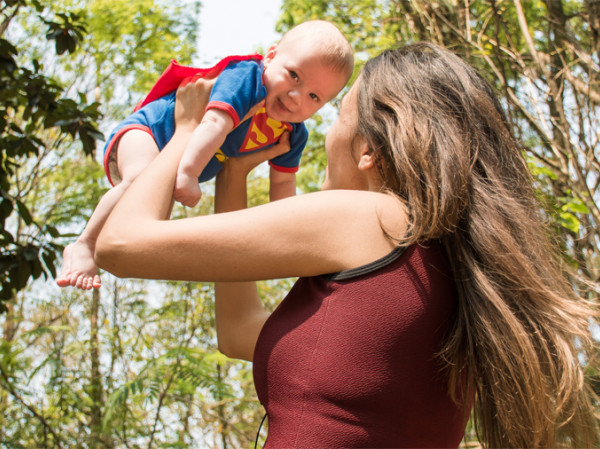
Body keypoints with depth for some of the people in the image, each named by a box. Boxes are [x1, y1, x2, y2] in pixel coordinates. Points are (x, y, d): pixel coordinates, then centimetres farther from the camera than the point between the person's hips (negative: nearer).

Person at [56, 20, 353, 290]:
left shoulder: (293, 135, -7)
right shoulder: (246, 77, -30)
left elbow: (282, 181, 3)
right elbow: (215, 123, -44)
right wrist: (188, 173, -56)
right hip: (145, 131, -9)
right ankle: (84, 246, -30)